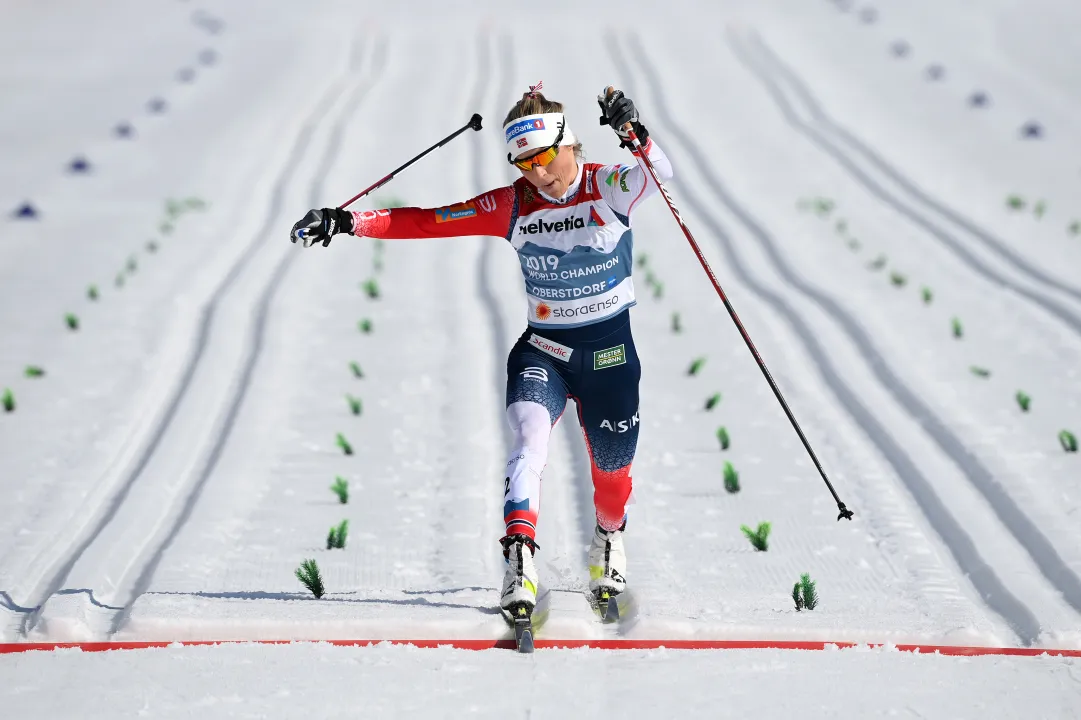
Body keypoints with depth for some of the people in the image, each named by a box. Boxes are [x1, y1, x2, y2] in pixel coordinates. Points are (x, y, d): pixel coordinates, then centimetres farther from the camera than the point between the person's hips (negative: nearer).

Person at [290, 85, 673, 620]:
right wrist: (346, 223, -14)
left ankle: (609, 538, 45)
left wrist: (634, 134, -52)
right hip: (542, 348, 1)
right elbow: (429, 222, -7)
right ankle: (519, 562, -33)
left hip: (610, 351, -1)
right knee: (530, 439, -25)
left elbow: (660, 174, -32)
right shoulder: (512, 206, -6)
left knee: (612, 469, 11)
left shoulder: (609, 189, -12)